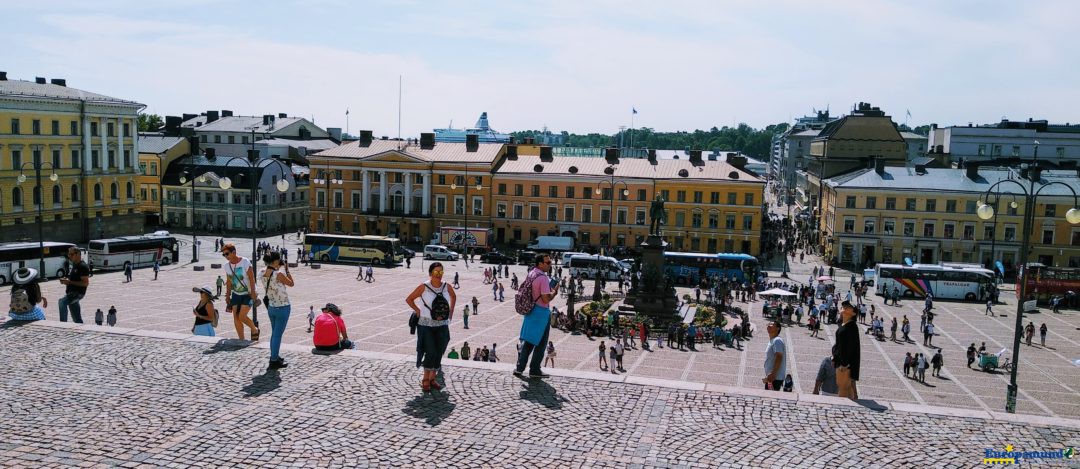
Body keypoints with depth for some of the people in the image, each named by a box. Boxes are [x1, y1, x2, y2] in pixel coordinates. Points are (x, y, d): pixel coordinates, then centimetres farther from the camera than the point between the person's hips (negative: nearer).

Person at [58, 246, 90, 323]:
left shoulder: (83, 266, -13)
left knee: (62, 302, -32)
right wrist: (65, 281, 8)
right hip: (71, 293, 10)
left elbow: (86, 283, -20)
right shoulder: (74, 265, 16)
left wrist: (70, 282, -21)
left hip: (78, 293, -10)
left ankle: (63, 323, -28)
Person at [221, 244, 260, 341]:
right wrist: (228, 297, 10)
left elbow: (252, 279, -16)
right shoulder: (227, 266, 1)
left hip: (248, 294, -6)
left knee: (242, 316, -15)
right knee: (236, 318, 1)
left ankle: (255, 330, 10)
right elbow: (229, 282, 11)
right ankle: (241, 340, 10)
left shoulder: (245, 262, -15)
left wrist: (253, 294, -21)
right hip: (236, 294, 6)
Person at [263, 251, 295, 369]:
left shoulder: (263, 273, -2)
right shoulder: (279, 274, -23)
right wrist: (287, 269, -2)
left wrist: (279, 268, 11)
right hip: (283, 307, -7)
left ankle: (274, 356, 34)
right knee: (278, 335, 2)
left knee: (274, 333, 22)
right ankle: (274, 361, 8)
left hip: (271, 307, 7)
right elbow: (291, 283, -7)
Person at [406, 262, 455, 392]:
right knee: (431, 353, -10)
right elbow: (409, 299, 0)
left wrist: (451, 311, 14)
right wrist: (418, 311, -4)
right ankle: (425, 380, 7)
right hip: (426, 325, -4)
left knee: (439, 353, 5)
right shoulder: (424, 287, -10)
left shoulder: (446, 287, 1)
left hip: (442, 325, 4)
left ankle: (432, 379, 20)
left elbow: (454, 296, 23)